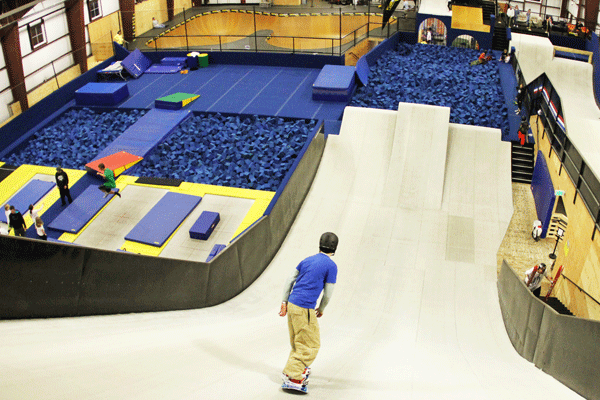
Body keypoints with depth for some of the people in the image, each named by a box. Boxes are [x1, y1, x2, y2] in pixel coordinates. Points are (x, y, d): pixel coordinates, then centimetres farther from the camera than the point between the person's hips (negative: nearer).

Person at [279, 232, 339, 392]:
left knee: (297, 342, 22)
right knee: (311, 345, 3)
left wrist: (284, 302, 16)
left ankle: (300, 369, 35)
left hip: (291, 305, 8)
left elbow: (289, 280, 13)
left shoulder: (307, 260, 12)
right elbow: (327, 294, -4)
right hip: (304, 309, -7)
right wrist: (321, 310, 13)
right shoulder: (331, 266, -7)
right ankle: (292, 377, 1)